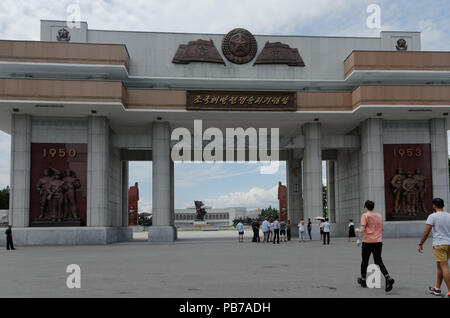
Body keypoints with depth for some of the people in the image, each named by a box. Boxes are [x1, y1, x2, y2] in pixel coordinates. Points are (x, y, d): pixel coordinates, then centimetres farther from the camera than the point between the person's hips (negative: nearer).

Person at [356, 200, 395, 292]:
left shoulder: (365, 215, -7)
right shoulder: (379, 215, 11)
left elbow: (362, 229, -13)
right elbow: (382, 229, 17)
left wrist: (358, 230, 6)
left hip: (367, 241, -4)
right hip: (378, 241, 4)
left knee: (365, 261, 12)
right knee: (378, 261, 2)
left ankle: (363, 280, 24)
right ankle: (388, 278, -20)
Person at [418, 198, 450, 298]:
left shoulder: (433, 216, -6)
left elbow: (426, 232, -9)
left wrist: (421, 244, -1)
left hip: (439, 244, -6)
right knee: (439, 266, 17)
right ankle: (437, 288, 25)